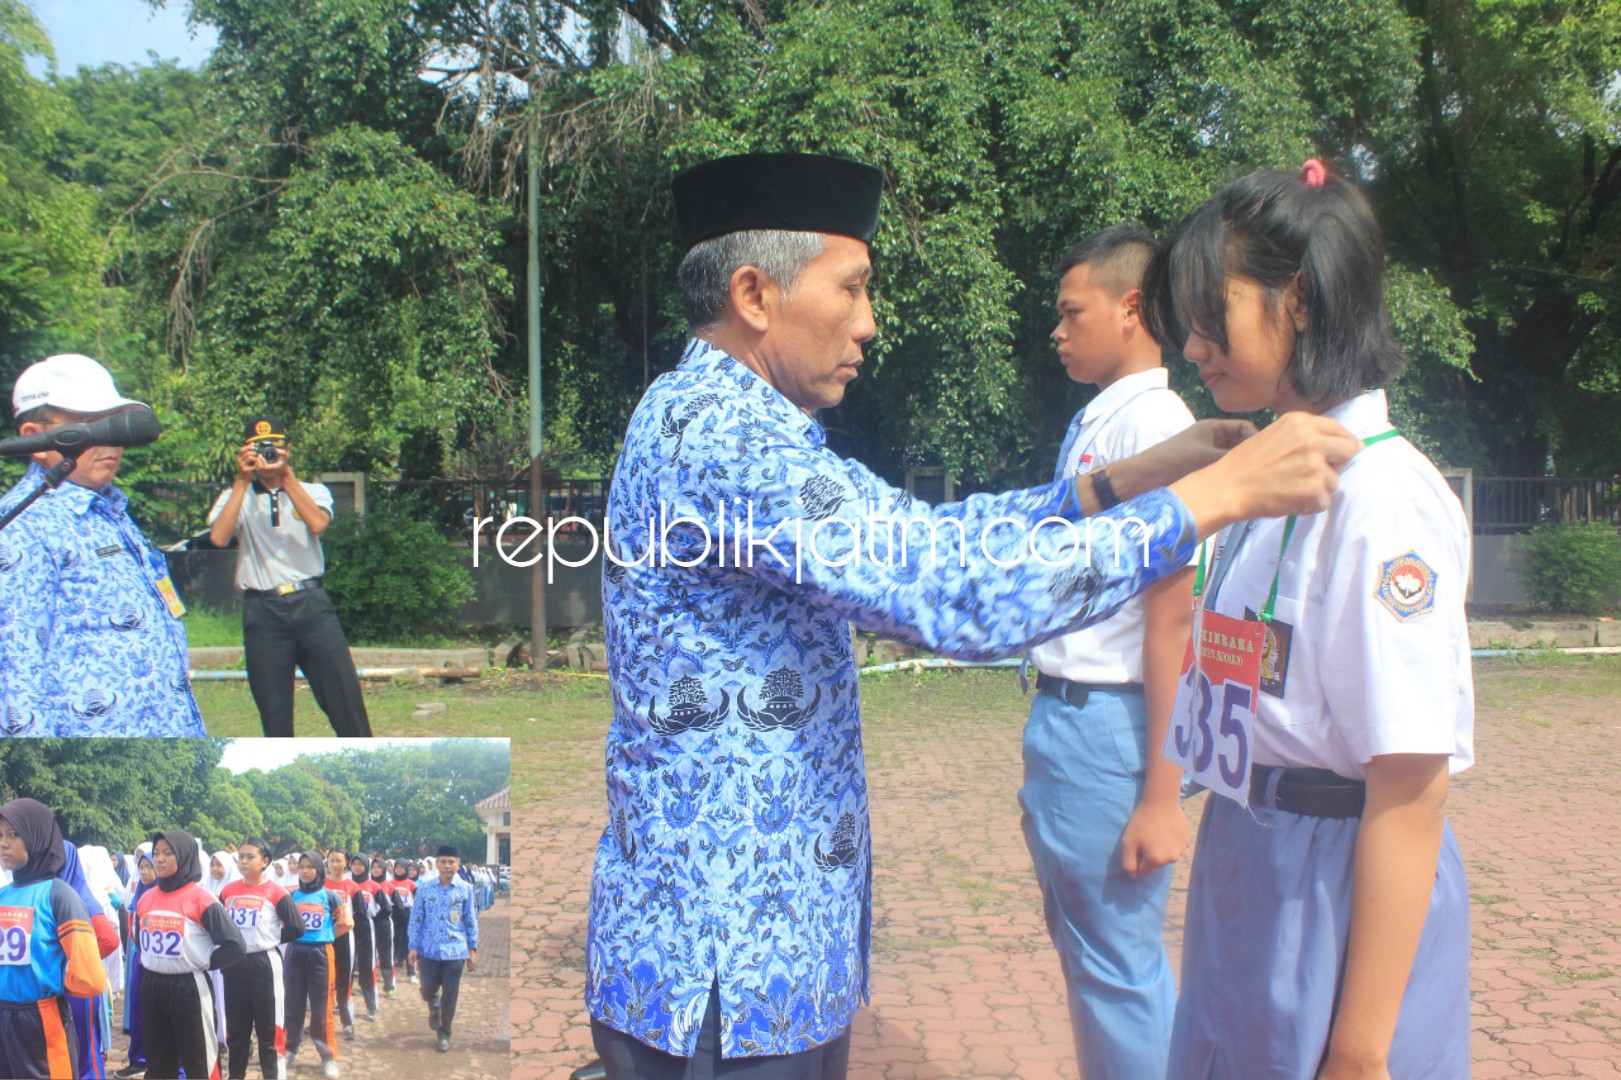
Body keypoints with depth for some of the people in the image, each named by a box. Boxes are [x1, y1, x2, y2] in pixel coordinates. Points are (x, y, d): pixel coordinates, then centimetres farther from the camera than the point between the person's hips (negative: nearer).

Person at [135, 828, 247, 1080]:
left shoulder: (201, 899, -14)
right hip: (151, 988, 6)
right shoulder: (146, 899, 4)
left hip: (189, 989, -6)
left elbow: (235, 946, -16)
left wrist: (204, 963, -10)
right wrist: (149, 961, 11)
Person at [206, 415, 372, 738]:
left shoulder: (313, 491, 11)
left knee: (345, 694, -2)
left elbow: (317, 524, -13)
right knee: (274, 711, 4)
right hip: (263, 611, 0)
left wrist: (286, 474, -15)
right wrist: (242, 481, -9)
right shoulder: (235, 496, 11)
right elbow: (219, 537, -10)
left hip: (311, 603, 0)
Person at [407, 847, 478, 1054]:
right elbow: (416, 918, 3)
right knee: (428, 990, 6)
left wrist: (473, 949, 2)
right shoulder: (425, 888, -1)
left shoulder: (465, 889, -1)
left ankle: (444, 1034, 20)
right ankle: (434, 1008, 41)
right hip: (429, 949, 1)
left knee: (450, 994, 3)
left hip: (455, 950, 0)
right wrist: (413, 947, -1)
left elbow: (471, 921, 4)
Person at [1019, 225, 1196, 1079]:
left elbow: (1172, 618, -20)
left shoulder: (1153, 425, -15)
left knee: (1119, 971, 4)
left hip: (1107, 725, -9)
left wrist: (1160, 794, -20)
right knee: (1084, 949, 21)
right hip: (1061, 715, 9)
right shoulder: (1090, 425, 11)